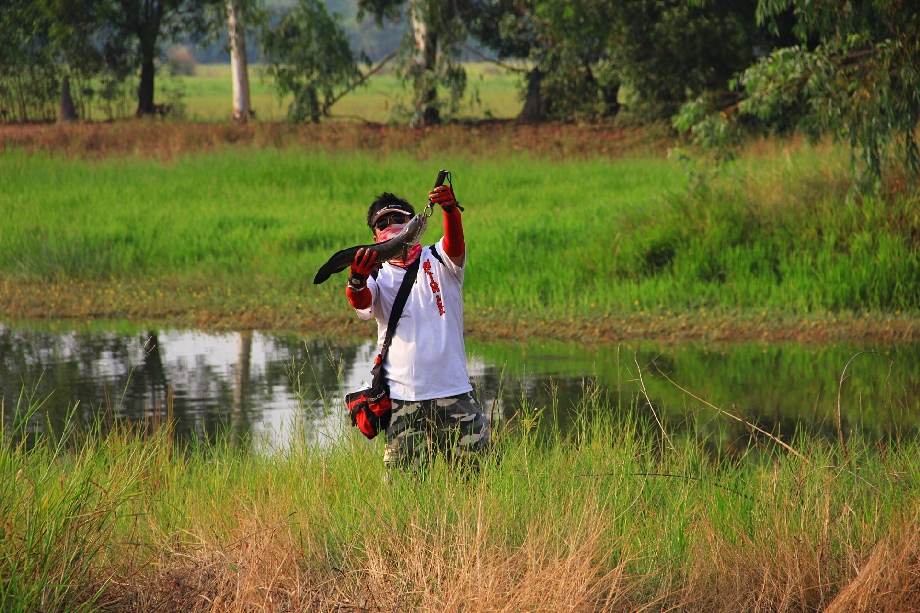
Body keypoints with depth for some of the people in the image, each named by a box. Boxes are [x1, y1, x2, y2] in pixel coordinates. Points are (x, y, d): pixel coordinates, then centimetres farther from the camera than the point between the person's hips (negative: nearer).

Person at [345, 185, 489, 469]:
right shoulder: (377, 275, 7)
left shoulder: (437, 261, 7)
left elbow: (455, 245, -15)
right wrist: (357, 282, -38)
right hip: (402, 396, 0)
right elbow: (361, 302, -14)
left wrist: (450, 210, -37)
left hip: (453, 392, 0)